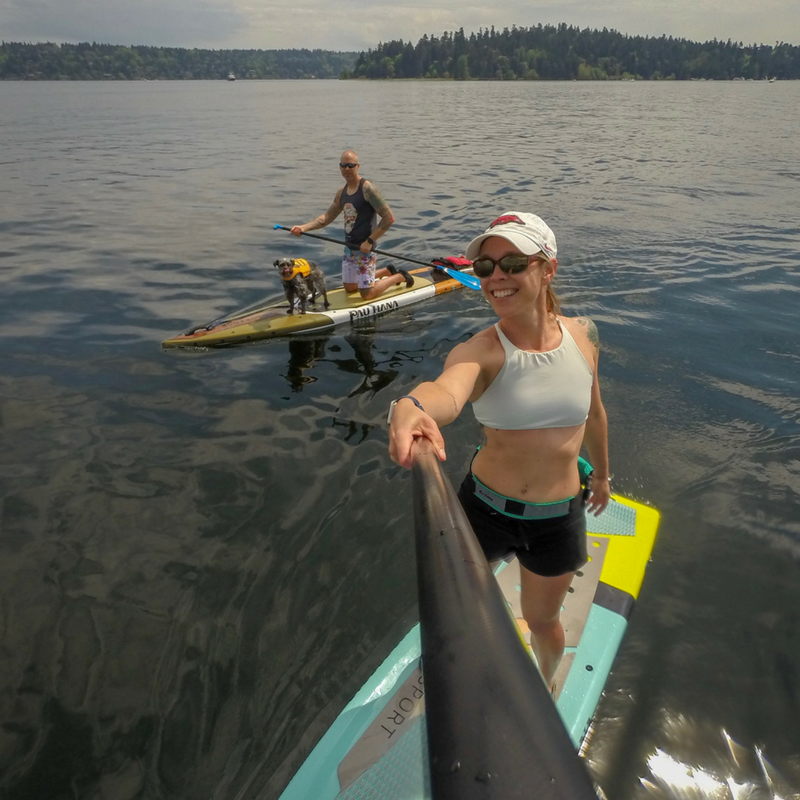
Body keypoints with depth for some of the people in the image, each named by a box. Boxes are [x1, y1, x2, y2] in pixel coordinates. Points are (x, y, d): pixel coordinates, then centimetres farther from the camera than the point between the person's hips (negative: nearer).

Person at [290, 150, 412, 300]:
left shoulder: (367, 188, -16)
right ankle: (387, 272, 36)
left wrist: (370, 241, -21)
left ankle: (400, 276, 19)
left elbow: (389, 218, -20)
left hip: (365, 248, -8)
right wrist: (304, 227, -4)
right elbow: (327, 217, 11)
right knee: (349, 288, 21)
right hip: (349, 247, 8)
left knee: (367, 295, -3)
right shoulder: (342, 192, 8)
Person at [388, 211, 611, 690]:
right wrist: (411, 408, -68)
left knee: (542, 619, 23)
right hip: (486, 508, -1)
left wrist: (602, 473, 23)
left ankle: (544, 686, 59)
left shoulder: (583, 334, -8)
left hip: (559, 518, 2)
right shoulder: (481, 352, -20)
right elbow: (448, 389, -45)